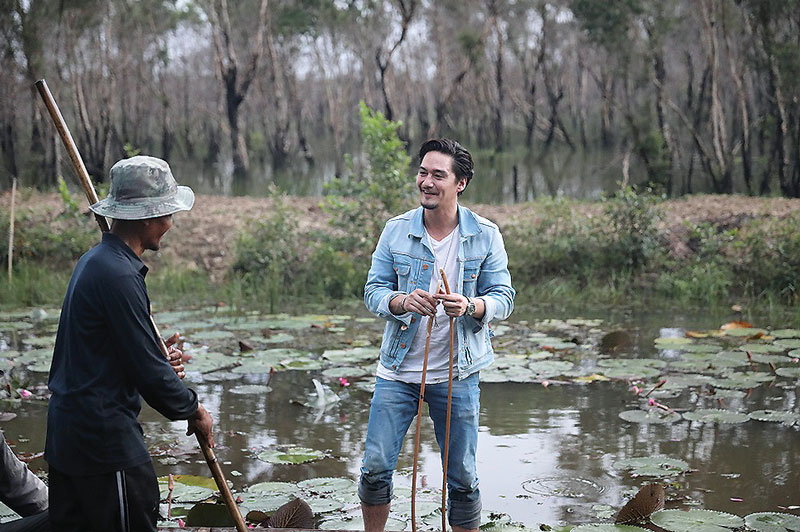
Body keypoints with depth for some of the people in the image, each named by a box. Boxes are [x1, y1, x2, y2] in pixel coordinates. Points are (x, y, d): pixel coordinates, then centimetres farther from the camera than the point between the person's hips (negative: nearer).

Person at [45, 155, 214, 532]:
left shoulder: (93, 261, 12)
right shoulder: (118, 275, -20)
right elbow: (146, 369, -18)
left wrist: (159, 359, 8)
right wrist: (194, 410, -3)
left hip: (67, 428, 10)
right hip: (105, 438, -10)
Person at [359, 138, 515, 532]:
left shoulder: (486, 236, -3)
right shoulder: (396, 230, 0)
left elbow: (504, 297, -3)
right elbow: (373, 290, -1)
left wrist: (470, 306, -25)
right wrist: (402, 301, -23)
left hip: (457, 374, -1)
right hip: (398, 370, 1)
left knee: (462, 477, 6)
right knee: (375, 468, 2)